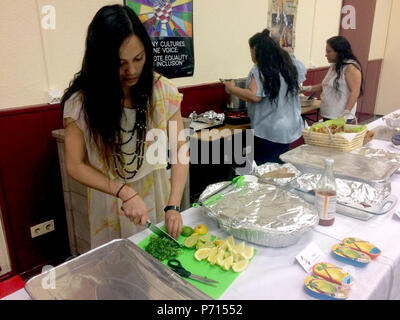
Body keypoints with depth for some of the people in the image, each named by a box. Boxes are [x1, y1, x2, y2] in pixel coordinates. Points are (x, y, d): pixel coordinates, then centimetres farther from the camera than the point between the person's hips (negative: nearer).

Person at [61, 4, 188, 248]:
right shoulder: (81, 101, -16)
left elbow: (179, 151, -14)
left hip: (156, 193, 1)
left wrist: (173, 206, -26)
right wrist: (124, 192, -23)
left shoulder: (163, 91, -14)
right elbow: (75, 165, -12)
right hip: (109, 200, -1)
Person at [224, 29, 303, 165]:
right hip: (288, 129, 8)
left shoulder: (260, 70, -13)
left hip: (269, 131, -8)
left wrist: (232, 89, -11)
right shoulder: (286, 66, 11)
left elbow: (255, 96, -23)